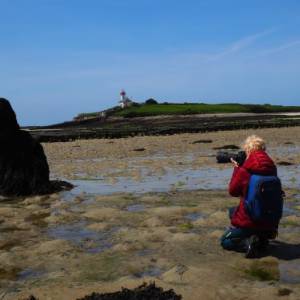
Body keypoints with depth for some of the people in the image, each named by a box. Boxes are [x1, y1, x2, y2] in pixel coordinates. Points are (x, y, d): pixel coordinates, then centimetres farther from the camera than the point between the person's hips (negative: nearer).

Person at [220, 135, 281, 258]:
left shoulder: (244, 170, -18)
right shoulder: (272, 168, -2)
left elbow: (233, 191, -3)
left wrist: (236, 169, 6)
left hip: (248, 221, -6)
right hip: (270, 222, 6)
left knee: (225, 241, 18)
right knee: (232, 211, 31)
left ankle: (248, 242, -12)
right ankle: (261, 239, 14)